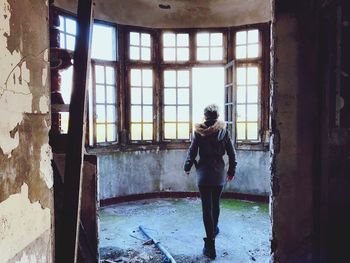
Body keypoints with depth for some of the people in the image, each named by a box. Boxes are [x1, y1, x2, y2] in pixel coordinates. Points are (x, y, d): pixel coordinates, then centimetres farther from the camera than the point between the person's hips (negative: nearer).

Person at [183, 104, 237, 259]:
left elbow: (192, 151, -3)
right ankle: (214, 229, 44)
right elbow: (231, 153, 2)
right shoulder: (223, 131, -2)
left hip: (204, 173, -2)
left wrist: (187, 167, 12)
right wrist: (231, 171, 14)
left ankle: (210, 246, -1)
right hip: (219, 173, 3)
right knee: (216, 204, 22)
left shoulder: (199, 132, -6)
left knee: (207, 207, -1)